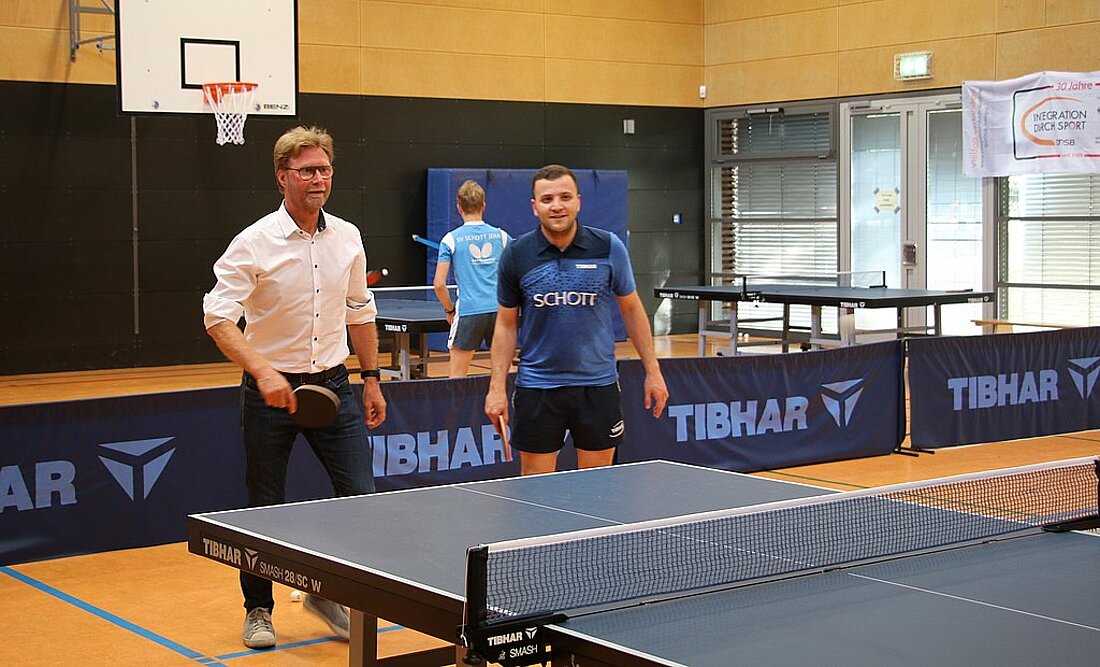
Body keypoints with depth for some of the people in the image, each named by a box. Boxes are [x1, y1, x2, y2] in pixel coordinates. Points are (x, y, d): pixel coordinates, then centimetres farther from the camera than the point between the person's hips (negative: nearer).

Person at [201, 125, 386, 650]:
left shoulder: (348, 238, 4)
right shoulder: (255, 243, -12)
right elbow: (218, 316, -19)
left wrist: (371, 379, 15)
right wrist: (262, 371, -32)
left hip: (333, 385, 4)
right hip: (272, 389, -4)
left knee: (361, 497, -1)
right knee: (265, 508, 7)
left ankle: (327, 592, 22)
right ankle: (258, 608, 26)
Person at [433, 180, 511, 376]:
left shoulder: (451, 239, 0)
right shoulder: (501, 235, 7)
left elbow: (439, 284, -5)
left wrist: (449, 310, 9)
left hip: (468, 311, -3)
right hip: (500, 309, 3)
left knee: (456, 375, 4)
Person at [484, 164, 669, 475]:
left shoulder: (609, 247, -4)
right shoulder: (516, 254, -3)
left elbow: (631, 309, 7)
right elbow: (506, 324, 4)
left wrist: (653, 371, 4)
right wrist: (497, 387, -3)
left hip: (598, 385, 0)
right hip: (537, 388, 0)